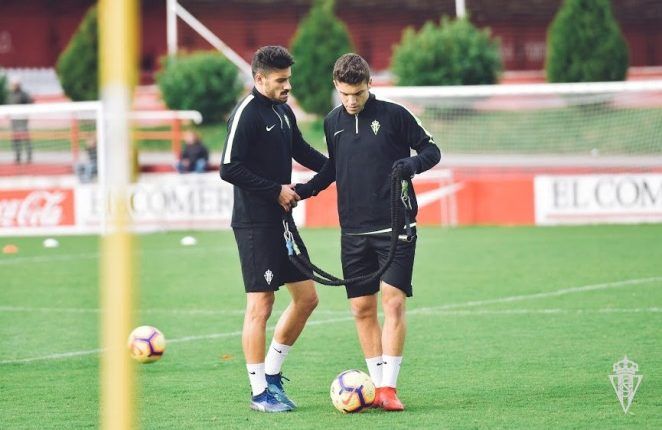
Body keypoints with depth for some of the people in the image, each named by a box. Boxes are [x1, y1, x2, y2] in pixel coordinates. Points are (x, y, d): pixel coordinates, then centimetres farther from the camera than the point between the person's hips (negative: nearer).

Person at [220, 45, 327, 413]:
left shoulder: (284, 112, 13)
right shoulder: (247, 113, -13)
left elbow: (301, 151, 27)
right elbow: (229, 168, -19)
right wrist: (276, 191, -17)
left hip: (280, 221, 9)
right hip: (255, 224, -9)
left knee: (306, 297, 10)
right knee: (260, 305, -6)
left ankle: (272, 372, 21)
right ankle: (260, 392, 0)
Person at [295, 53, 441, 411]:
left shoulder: (393, 115, -5)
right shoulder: (333, 123, 8)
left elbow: (431, 150, 1)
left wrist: (412, 163, -20)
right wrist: (305, 190, 8)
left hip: (395, 228, -4)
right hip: (354, 231, 4)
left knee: (393, 301, -11)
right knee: (362, 308, 2)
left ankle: (389, 386, -8)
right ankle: (377, 386, 9)